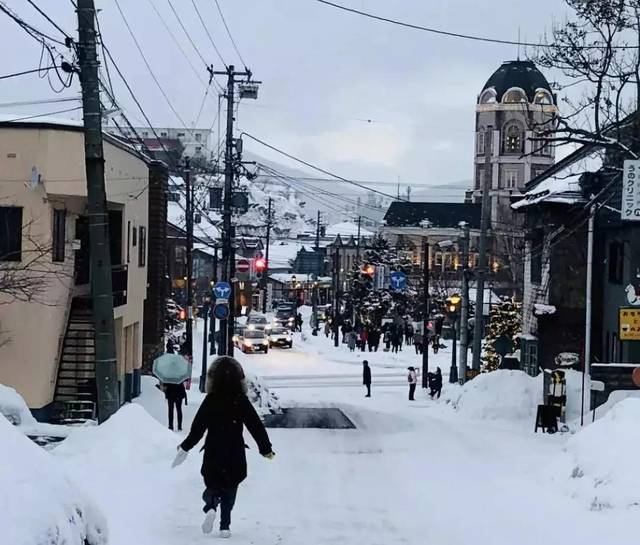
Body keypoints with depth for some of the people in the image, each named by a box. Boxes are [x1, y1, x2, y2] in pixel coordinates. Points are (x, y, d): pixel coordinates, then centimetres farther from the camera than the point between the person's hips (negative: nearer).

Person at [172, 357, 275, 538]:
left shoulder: (210, 400, -6)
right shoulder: (241, 401, -5)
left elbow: (198, 427, -6)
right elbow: (256, 426, -2)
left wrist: (186, 447, 5)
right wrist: (266, 448, 8)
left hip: (213, 454, 0)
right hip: (235, 455, 0)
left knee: (212, 486, 13)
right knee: (230, 490, 13)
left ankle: (211, 506, -20)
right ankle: (225, 526, 4)